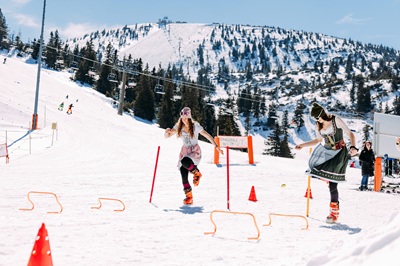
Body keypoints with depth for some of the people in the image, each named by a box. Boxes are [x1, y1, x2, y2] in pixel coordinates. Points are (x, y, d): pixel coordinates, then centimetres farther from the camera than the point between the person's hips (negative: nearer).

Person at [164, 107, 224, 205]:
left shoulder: (195, 126, -9)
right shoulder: (178, 127, 0)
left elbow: (207, 135, -4)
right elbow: (167, 136, 2)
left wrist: (216, 146, -7)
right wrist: (167, 132, -22)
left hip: (195, 151, -4)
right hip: (184, 151, 4)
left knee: (184, 161, -36)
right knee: (183, 176, -7)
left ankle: (197, 173, -6)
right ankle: (189, 196, 7)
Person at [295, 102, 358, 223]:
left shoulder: (336, 120, -13)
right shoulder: (319, 125, 4)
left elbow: (350, 134, -11)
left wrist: (353, 147, -28)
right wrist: (302, 145, 14)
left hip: (339, 153, -6)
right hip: (326, 151, 6)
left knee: (332, 184, -11)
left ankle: (334, 212, -1)